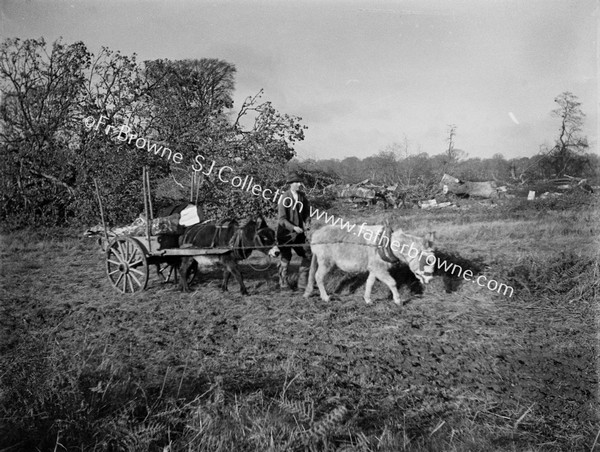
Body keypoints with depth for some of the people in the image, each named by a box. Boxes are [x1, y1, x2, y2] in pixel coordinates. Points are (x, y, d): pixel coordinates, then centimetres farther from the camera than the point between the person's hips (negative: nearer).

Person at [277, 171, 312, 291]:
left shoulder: (302, 197, 4)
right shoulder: (285, 198, -14)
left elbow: (306, 213, 12)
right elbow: (281, 219, -17)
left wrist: (306, 225, -6)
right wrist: (294, 227, -25)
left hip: (299, 233, 6)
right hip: (285, 234, -6)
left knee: (308, 255, 2)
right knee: (285, 258, 5)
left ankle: (302, 283, 14)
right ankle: (284, 284, 25)